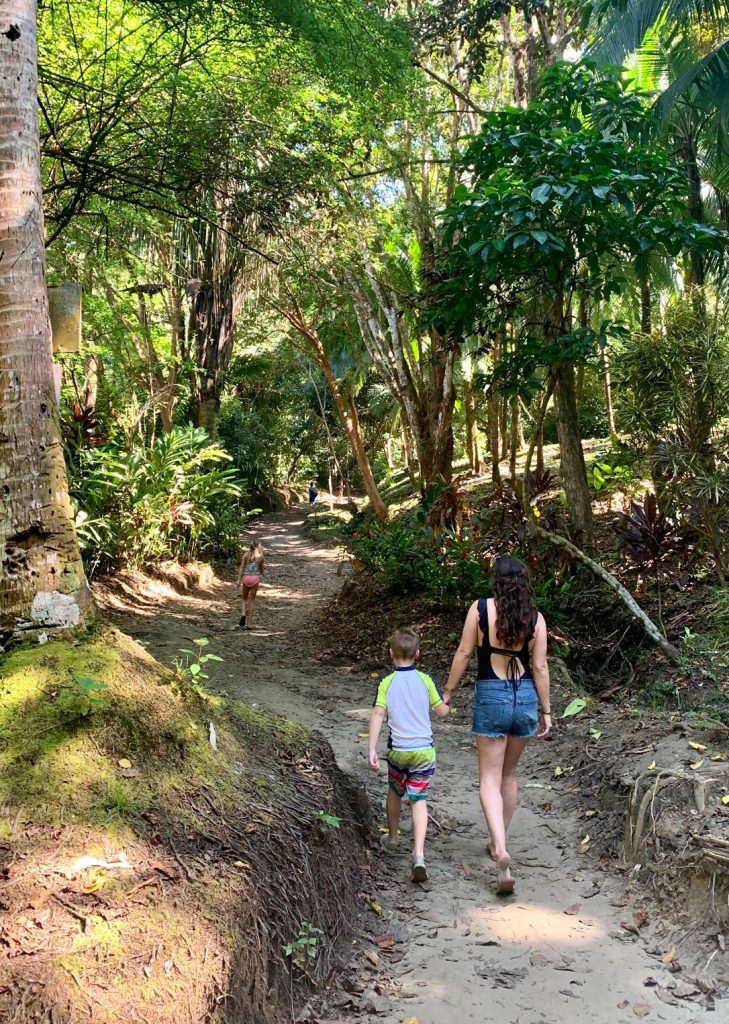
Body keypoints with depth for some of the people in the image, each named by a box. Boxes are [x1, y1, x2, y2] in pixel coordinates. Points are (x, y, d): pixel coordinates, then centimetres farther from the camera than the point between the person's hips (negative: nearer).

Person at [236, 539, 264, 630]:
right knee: (251, 600, 7)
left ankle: (243, 614, -9)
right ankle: (248, 623, 5)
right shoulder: (260, 556, 2)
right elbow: (262, 570, 10)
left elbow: (241, 567, -3)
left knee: (244, 598, 19)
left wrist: (239, 579, -4)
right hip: (255, 578, 0)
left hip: (246, 577, 1)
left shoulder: (246, 554, 3)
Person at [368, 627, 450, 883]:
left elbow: (377, 715, -11)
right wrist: (447, 703, 27)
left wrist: (372, 750, -11)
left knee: (394, 792, 24)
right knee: (418, 800, 2)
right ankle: (419, 854, -14)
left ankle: (392, 839, 42)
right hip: (424, 750, 0)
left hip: (398, 750, 0)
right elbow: (442, 712, 4)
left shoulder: (387, 683, -3)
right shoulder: (425, 680, -2)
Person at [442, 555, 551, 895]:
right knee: (509, 774, 20)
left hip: (491, 696, -3)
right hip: (526, 697, 3)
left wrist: (448, 692, 7)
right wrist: (546, 710, 8)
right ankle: (499, 841, 33)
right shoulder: (535, 618, -2)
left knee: (490, 779, 4)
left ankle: (500, 851, -14)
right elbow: (540, 668, -1)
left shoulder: (480, 609, -8)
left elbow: (464, 654, -5)